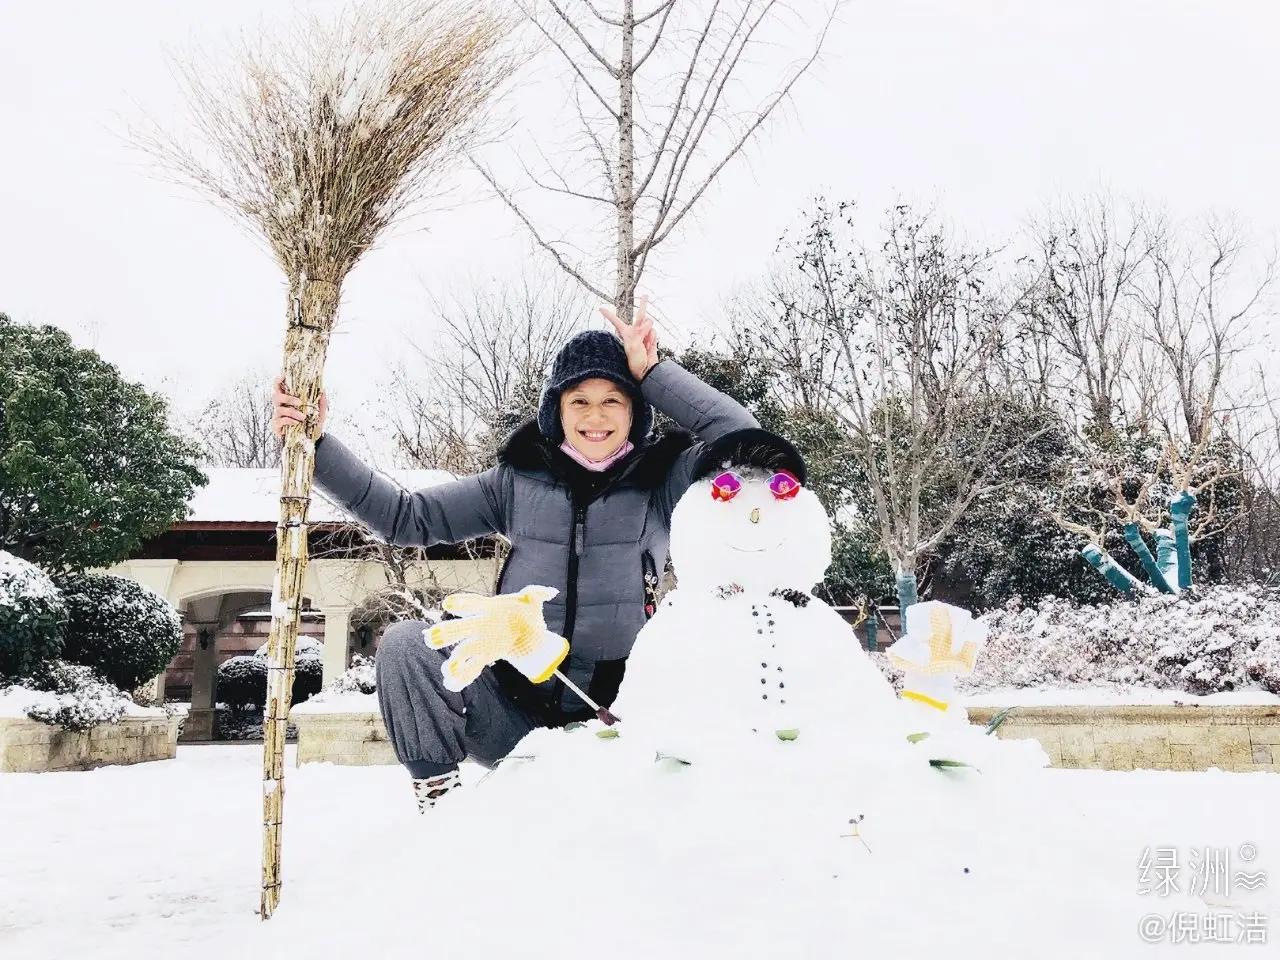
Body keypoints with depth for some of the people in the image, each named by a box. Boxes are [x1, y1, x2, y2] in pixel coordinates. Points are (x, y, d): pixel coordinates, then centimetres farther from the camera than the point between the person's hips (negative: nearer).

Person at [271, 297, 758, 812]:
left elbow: (741, 436, -9)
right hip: (512, 707, 1)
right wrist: (318, 446, 0)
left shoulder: (662, 483, 5)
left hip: (609, 716, -1)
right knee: (405, 642, -21)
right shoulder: (518, 480, 9)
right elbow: (406, 515, 8)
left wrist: (651, 372, -6)